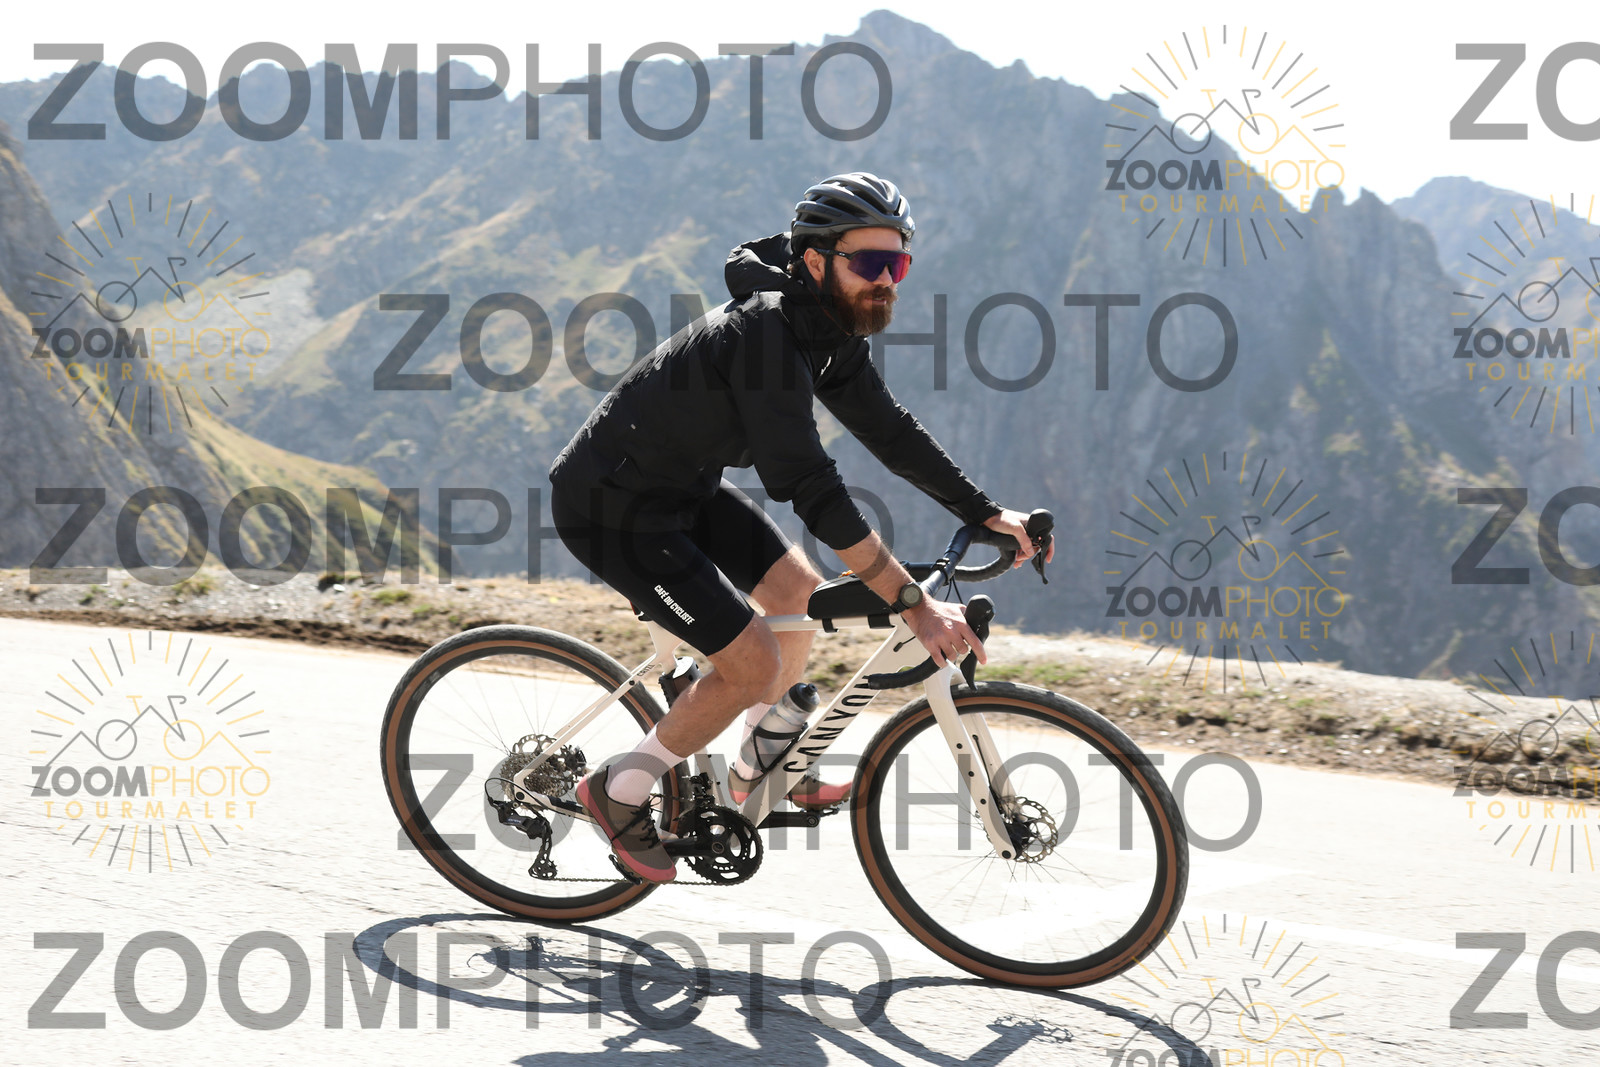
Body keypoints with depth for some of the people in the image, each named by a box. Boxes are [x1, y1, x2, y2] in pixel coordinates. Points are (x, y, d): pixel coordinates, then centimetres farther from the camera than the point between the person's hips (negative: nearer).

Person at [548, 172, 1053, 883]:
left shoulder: (830, 331, -1)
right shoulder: (764, 333, -30)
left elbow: (889, 432, 10)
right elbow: (812, 488, -35)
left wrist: (989, 515, 5)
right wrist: (913, 605, -36)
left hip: (685, 487, 10)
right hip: (612, 509, -10)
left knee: (799, 591, 16)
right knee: (753, 661, -12)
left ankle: (762, 770, 36)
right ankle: (620, 792, 8)